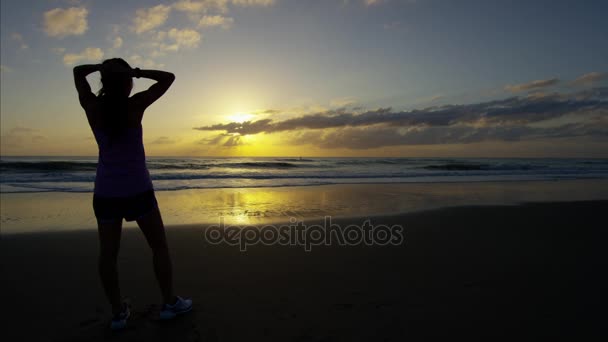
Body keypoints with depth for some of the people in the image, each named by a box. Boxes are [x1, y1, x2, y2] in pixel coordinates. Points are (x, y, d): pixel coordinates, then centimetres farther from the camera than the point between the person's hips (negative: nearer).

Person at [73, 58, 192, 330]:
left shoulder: (92, 108, -1)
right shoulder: (136, 105, -10)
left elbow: (78, 71, 18)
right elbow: (169, 78, -2)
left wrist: (102, 67, 10)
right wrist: (137, 72, -1)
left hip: (105, 191, 4)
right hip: (138, 190, -3)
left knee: (108, 253, 9)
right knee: (159, 246, 10)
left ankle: (118, 312, 18)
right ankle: (170, 302, 19)